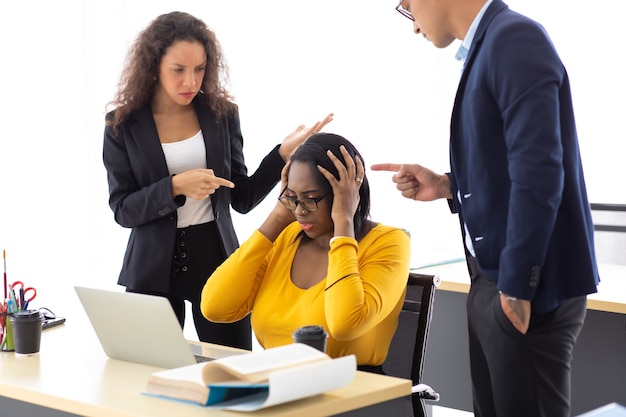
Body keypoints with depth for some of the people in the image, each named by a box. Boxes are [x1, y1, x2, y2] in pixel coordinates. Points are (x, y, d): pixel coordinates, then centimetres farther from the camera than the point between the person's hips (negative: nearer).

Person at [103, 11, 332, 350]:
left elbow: (242, 199, 5)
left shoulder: (221, 114, 2)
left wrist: (283, 153, -7)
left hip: (216, 258, 1)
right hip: (154, 269, -1)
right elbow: (122, 210, -6)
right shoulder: (123, 124, -3)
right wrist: (175, 187, -20)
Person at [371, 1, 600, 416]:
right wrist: (446, 186, 7)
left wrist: (517, 287, -21)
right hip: (491, 281, 9)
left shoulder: (514, 39, -15)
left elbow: (537, 174, -22)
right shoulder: (486, 46, 13)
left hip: (525, 288, -9)